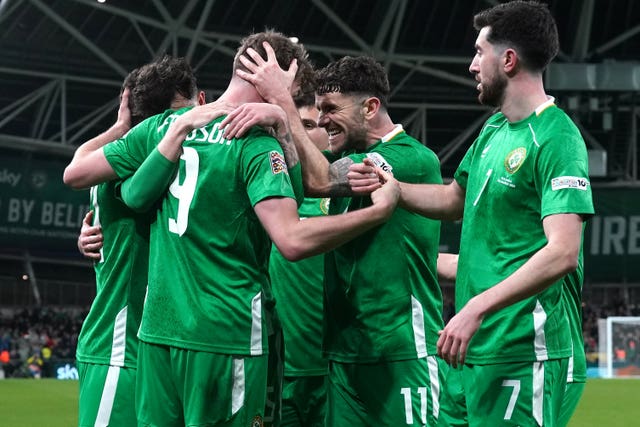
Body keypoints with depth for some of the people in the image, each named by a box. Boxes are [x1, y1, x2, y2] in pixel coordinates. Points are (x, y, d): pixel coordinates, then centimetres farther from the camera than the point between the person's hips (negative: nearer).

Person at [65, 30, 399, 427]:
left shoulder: (163, 124, 7)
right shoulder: (257, 145, -11)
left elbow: (75, 174, 12)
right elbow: (293, 240, -22)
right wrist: (380, 210, -14)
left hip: (157, 326, 6)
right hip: (225, 331, -6)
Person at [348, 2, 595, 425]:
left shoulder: (555, 139, -15)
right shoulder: (494, 129, 14)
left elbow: (562, 253, -23)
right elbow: (455, 199, 29)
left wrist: (476, 309, -27)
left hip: (521, 352, -9)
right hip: (475, 347, 9)